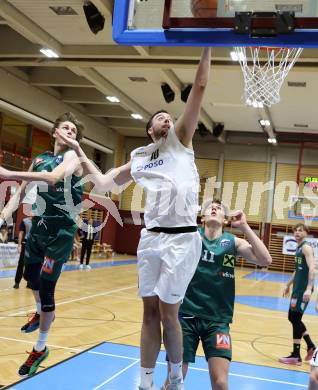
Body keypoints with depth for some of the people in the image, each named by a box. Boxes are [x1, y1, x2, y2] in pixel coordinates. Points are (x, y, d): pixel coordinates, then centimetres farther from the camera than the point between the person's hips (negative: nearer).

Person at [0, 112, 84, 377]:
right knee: (31, 275, 21)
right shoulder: (39, 159, 10)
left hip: (61, 229, -6)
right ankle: (41, 314, 53)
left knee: (46, 287, -6)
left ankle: (40, 349, 11)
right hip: (39, 224, 6)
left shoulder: (72, 156, -8)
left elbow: (54, 177, -29)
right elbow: (21, 191, 7)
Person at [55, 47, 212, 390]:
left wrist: (207, 45, -4)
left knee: (167, 312, -1)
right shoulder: (139, 158, 18)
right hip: (150, 237, 4)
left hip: (181, 238, -4)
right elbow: (104, 183, 25)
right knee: (150, 312, 8)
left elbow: (200, 87, 0)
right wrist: (79, 152, 26)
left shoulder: (180, 140, 8)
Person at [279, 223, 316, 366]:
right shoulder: (299, 248, 16)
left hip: (304, 289, -10)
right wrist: (288, 285, 31)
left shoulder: (306, 248, -12)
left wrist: (309, 289, -33)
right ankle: (310, 346, 25)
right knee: (293, 318, 15)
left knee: (295, 319, -7)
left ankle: (296, 356, 0)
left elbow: (312, 269, -24)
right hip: (297, 288, 10)